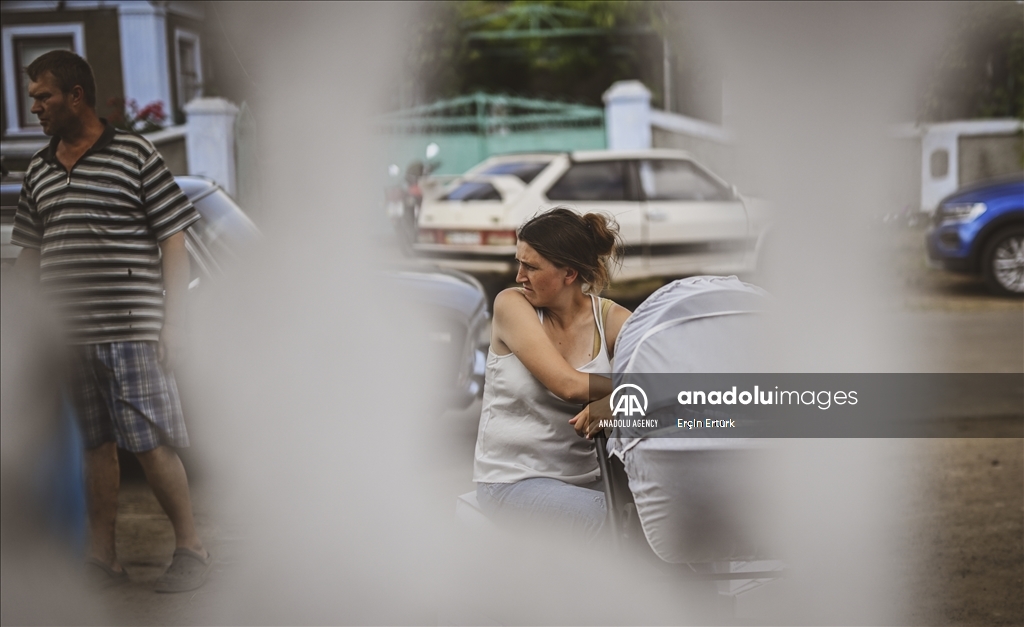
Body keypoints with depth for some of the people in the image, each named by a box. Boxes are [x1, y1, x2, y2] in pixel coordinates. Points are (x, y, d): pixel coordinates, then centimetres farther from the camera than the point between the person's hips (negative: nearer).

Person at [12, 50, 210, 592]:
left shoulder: (135, 155, -1)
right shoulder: (38, 172, 15)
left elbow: (173, 242, -3)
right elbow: (30, 253, 22)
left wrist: (173, 322, -8)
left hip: (131, 332, -5)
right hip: (63, 337, 5)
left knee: (151, 445, -5)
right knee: (94, 446, 9)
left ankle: (190, 548, 9)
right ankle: (102, 557, 18)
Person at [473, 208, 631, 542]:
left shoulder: (610, 318, -2)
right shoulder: (512, 304, -9)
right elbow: (568, 385, -20)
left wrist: (607, 403, -33)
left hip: (585, 476, 3)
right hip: (513, 480, -3)